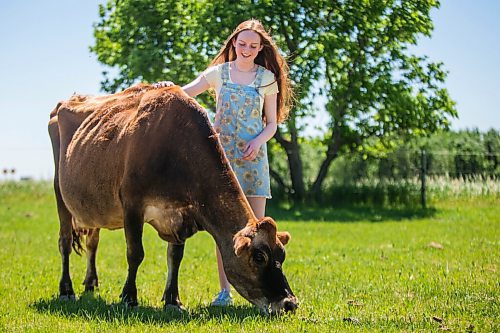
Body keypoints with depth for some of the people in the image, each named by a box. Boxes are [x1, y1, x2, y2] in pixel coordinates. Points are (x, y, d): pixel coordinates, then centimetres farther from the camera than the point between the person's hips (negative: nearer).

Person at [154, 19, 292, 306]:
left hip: (253, 156, 0)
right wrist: (168, 88, -24)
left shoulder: (267, 78, 8)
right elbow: (186, 93, -2)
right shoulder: (219, 72, 8)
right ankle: (225, 291, 5)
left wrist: (258, 141, -10)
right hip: (221, 154, 0)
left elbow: (272, 123, 9)